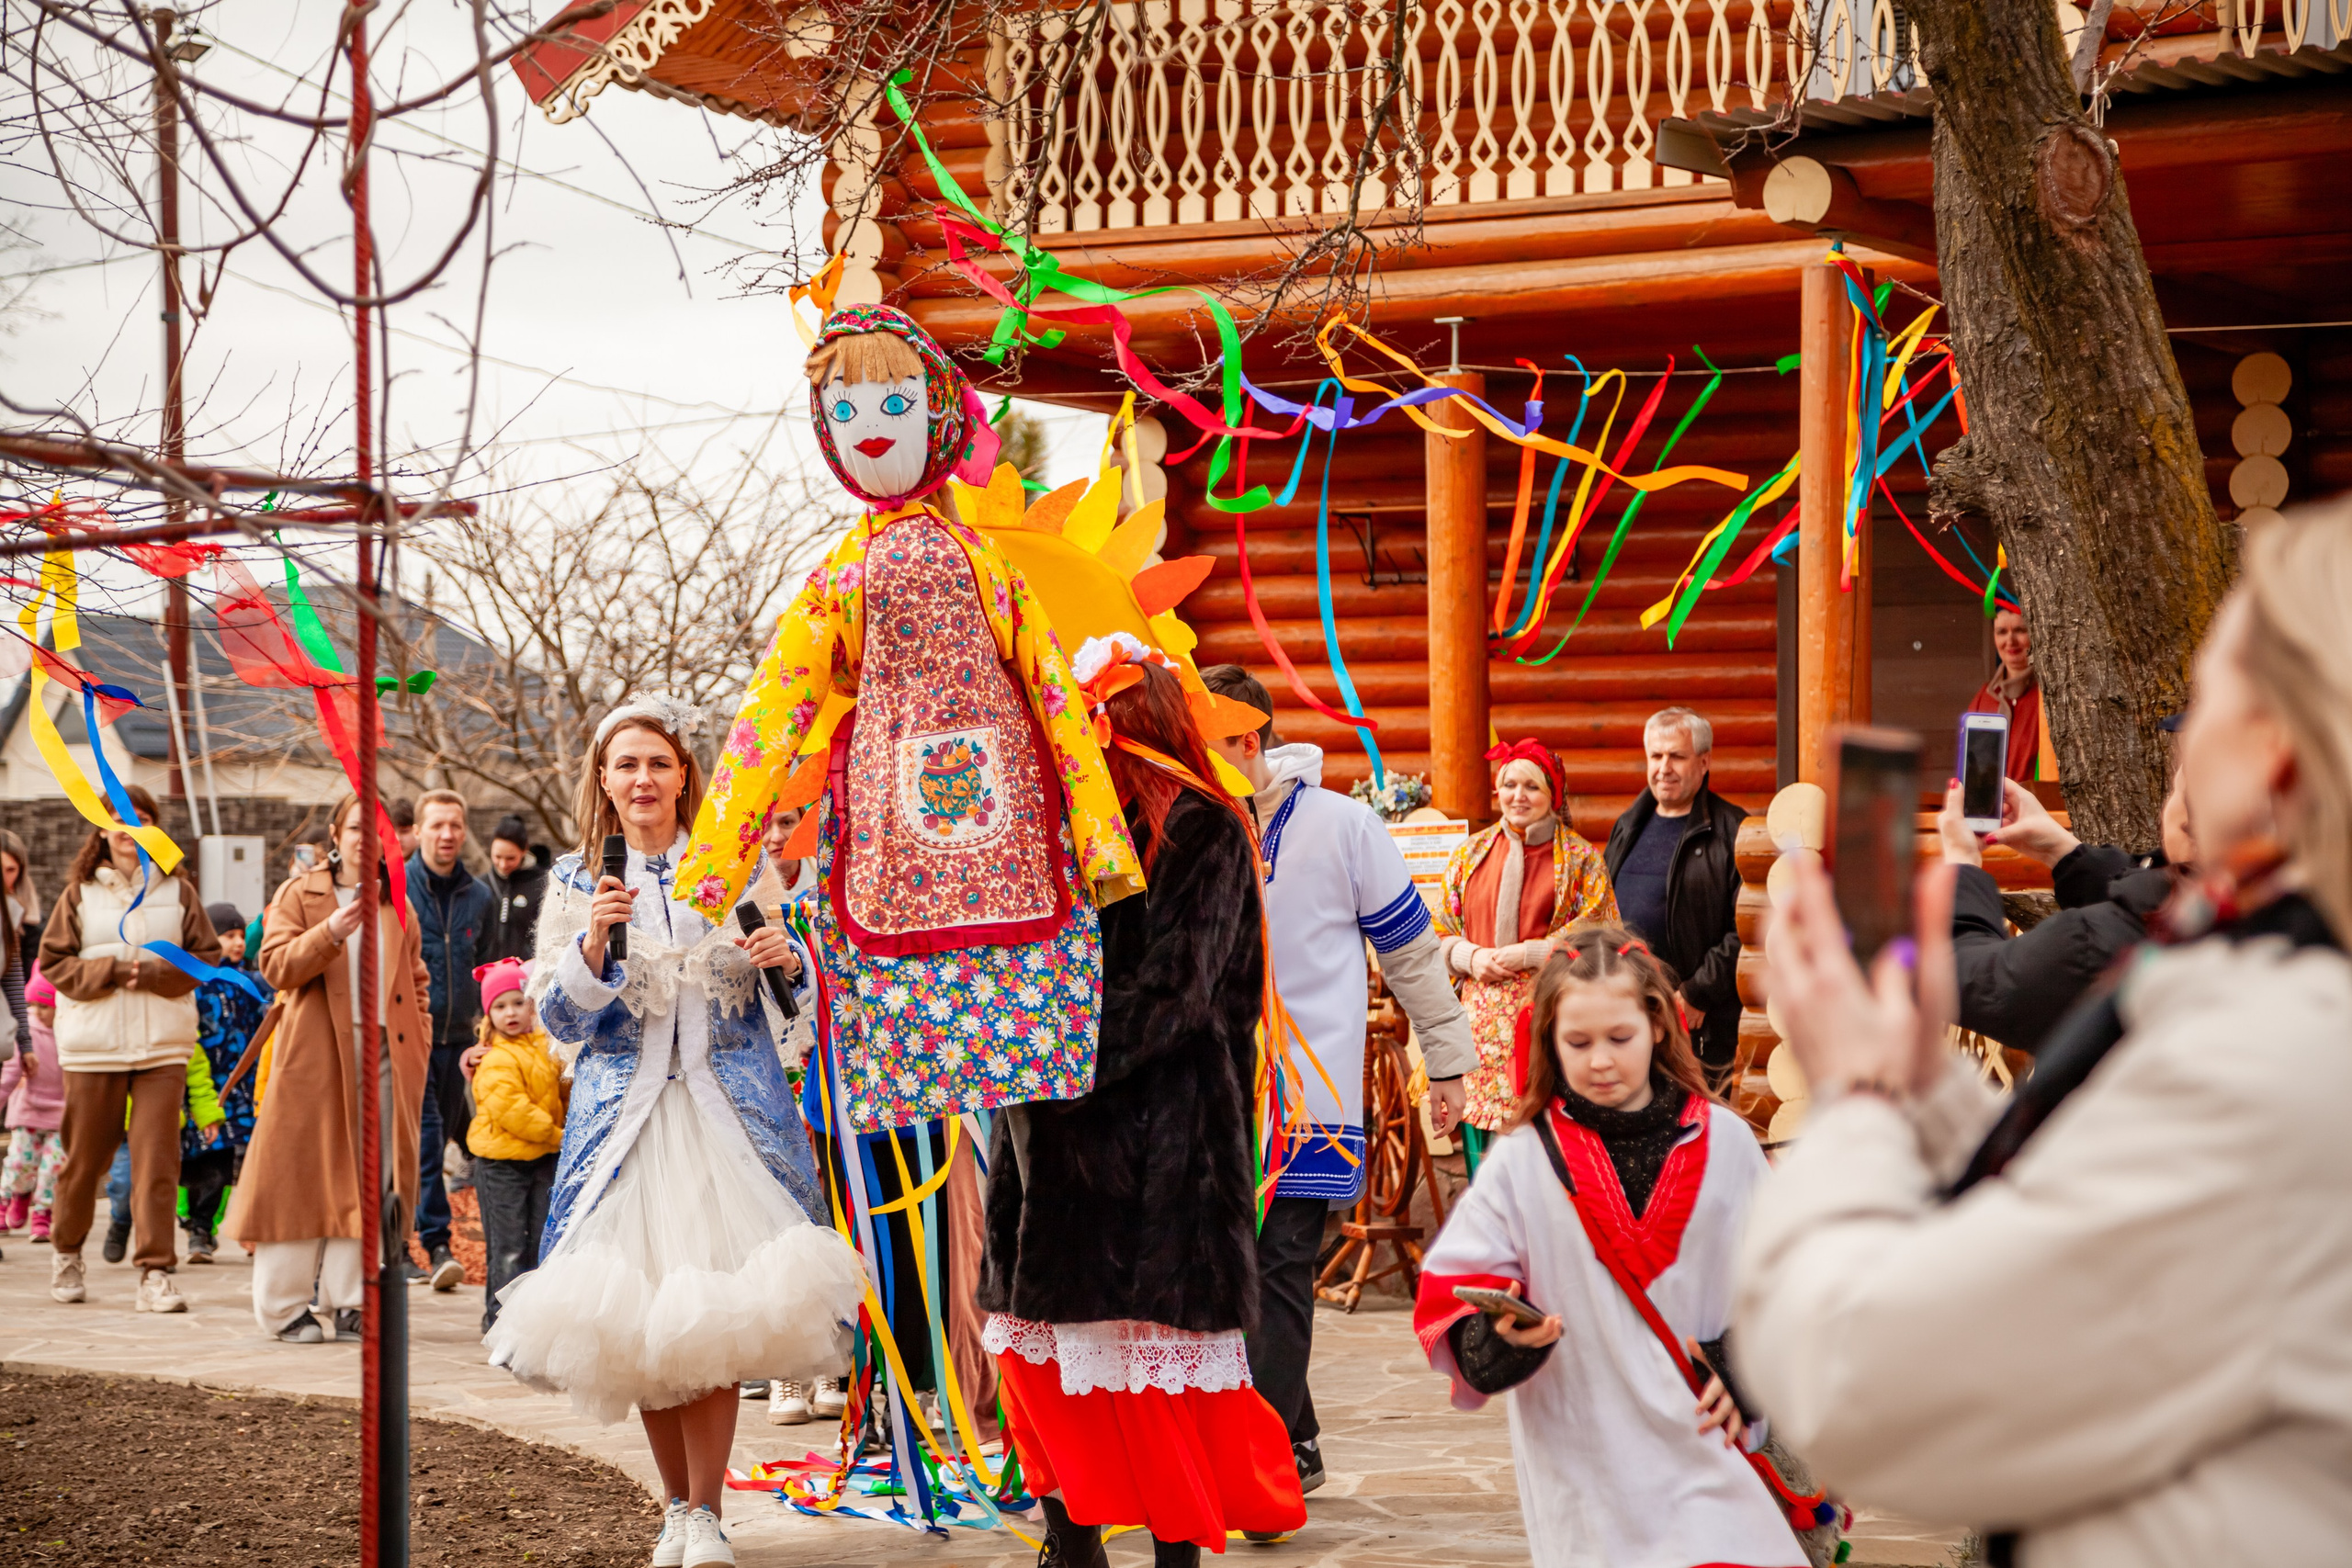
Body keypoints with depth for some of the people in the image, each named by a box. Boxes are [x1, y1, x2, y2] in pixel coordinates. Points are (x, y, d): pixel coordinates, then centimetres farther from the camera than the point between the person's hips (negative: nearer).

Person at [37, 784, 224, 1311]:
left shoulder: (177, 889, 6)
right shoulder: (80, 892, 5)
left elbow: (207, 955, 4)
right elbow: (54, 961, 3)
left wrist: (153, 974, -11)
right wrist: (112, 972, -11)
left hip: (163, 1045, 0)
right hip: (93, 1044, 0)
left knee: (158, 1159, -8)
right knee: (85, 1156, 9)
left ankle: (155, 1274, -6)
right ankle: (67, 1252, 32)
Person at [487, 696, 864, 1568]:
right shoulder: (576, 880, 8)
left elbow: (805, 981, 11)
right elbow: (559, 1020, 2)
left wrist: (790, 958, -11)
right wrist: (594, 942, -14)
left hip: (730, 1110, -1)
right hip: (626, 1116, 1)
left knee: (715, 1312, -10)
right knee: (636, 1320, -1)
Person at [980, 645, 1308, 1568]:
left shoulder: (1200, 833, -6)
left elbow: (1169, 991, -13)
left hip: (1157, 1136, -7)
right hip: (1053, 1129, 7)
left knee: (1152, 1344, -5)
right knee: (1040, 1336, 7)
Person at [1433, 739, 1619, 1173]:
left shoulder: (1580, 859, 4)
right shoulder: (1471, 853, 14)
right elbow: (1439, 933, 16)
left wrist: (1529, 953, -10)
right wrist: (1471, 957, -4)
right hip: (1484, 1019, 3)